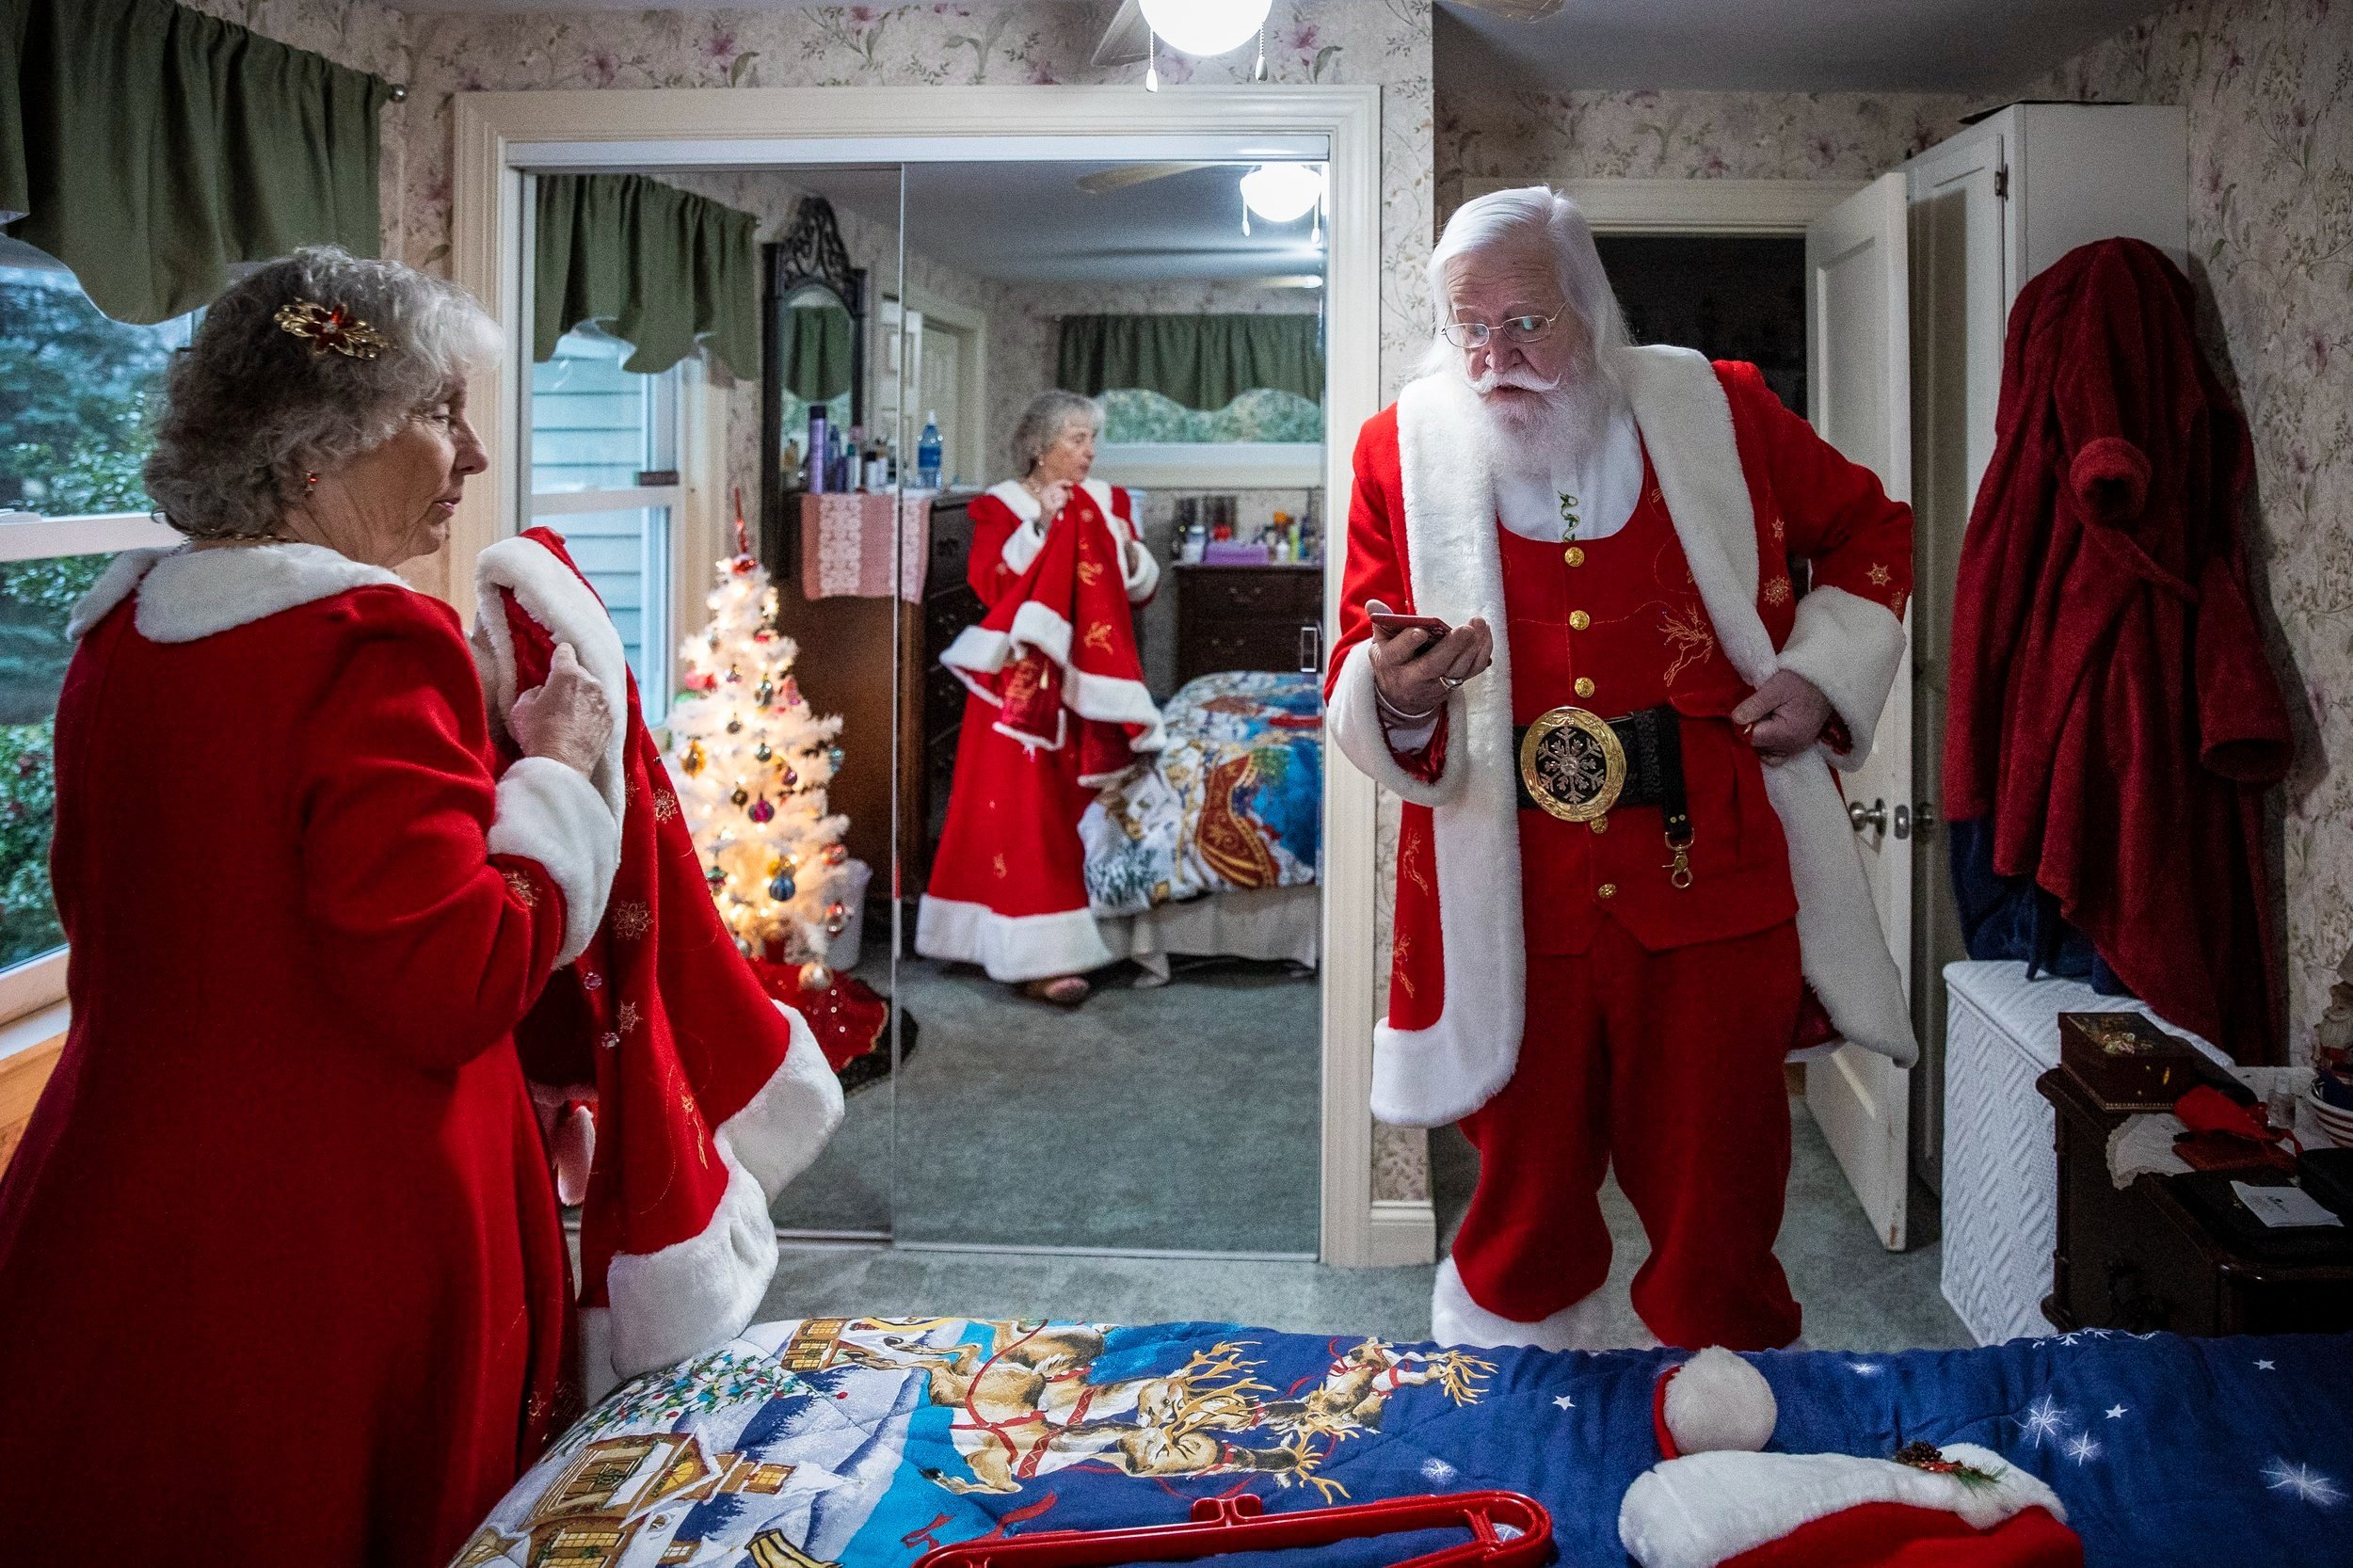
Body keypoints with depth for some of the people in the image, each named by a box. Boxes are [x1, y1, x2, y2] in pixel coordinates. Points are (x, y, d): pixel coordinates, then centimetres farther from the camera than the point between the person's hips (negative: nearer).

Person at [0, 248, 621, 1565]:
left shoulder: (119, 629, 7)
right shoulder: (374, 646, -20)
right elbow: (451, 988, -24)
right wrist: (554, 776, -12)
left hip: (111, 1203, 8)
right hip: (337, 1251, -8)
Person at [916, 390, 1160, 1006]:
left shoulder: (1106, 500, 11)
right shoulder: (1002, 505, -1)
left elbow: (1142, 589, 11)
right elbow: (988, 581, -15)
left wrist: (1128, 550, -9)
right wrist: (1040, 525, -20)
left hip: (1089, 680, 5)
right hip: (1025, 683, -5)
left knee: (1078, 806, 8)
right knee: (1025, 807, -10)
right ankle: (1037, 956, -11)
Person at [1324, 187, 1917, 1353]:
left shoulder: (1714, 412, 3)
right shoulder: (1402, 450, 2)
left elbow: (1869, 531, 20)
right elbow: (1359, 680, 2)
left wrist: (1822, 671, 4)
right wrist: (1397, 697, -22)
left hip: (1713, 885, 0)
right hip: (1508, 913, 0)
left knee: (1717, 1222, 10)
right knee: (1524, 1222, 12)